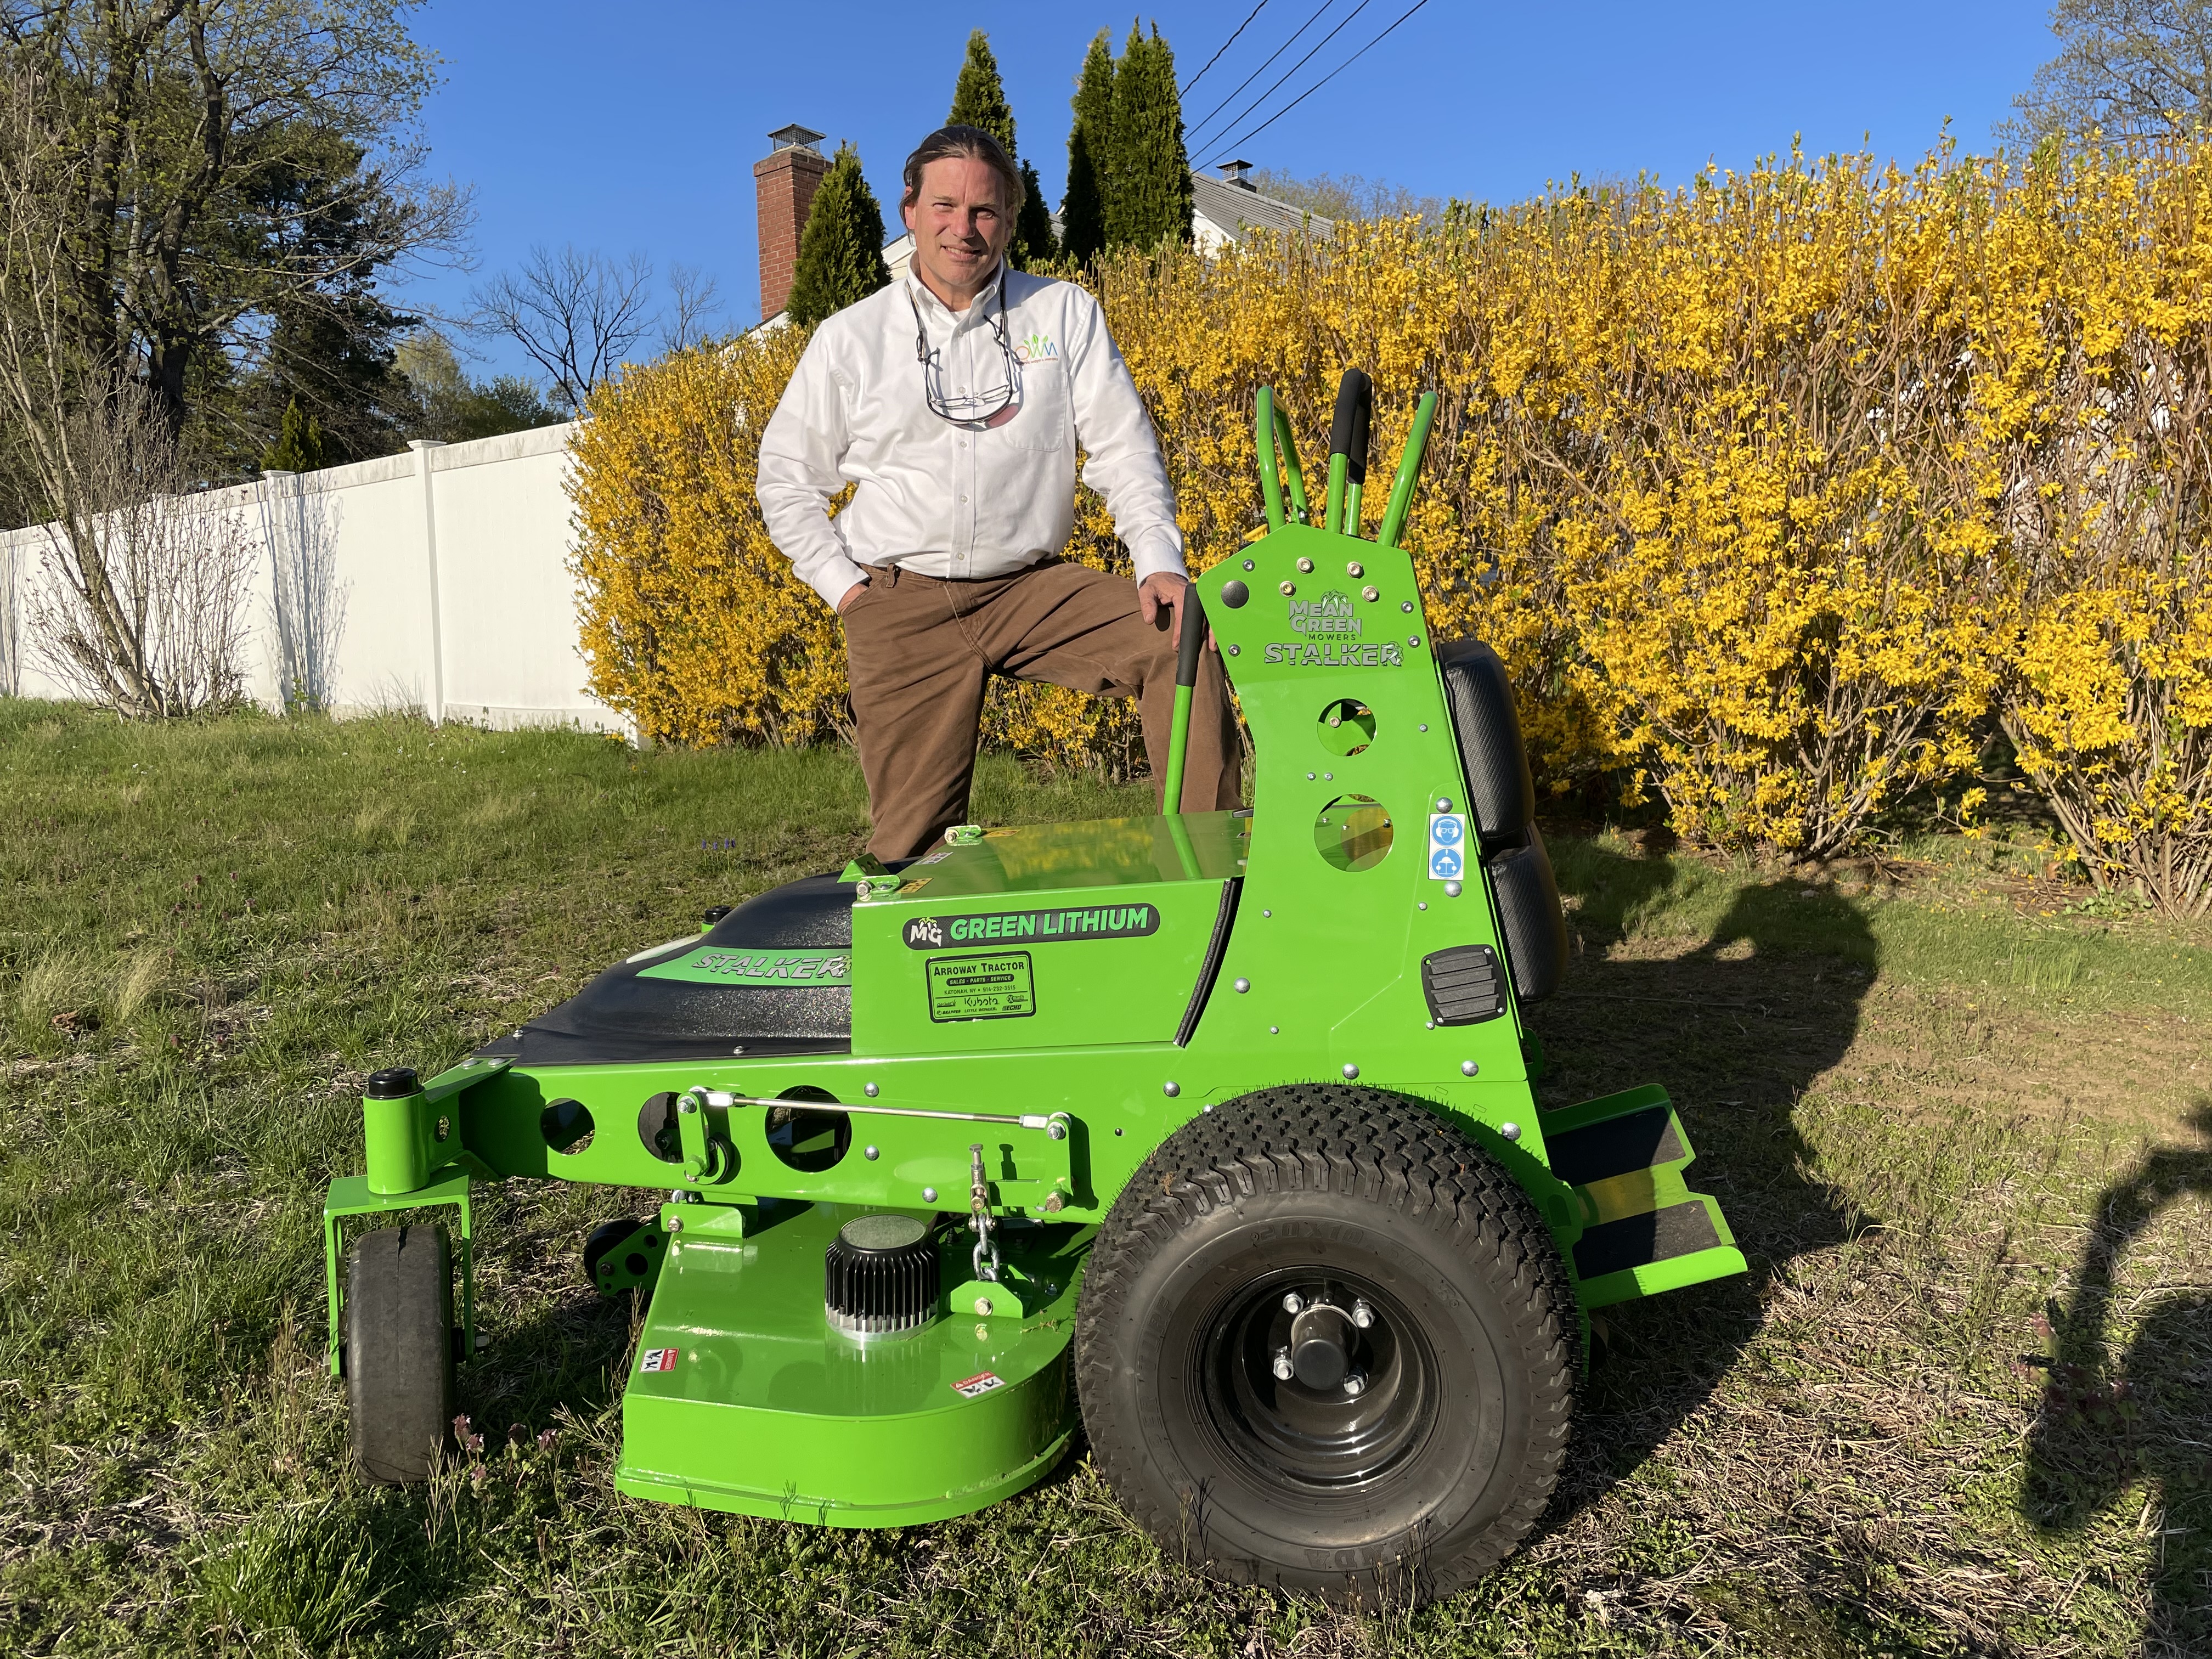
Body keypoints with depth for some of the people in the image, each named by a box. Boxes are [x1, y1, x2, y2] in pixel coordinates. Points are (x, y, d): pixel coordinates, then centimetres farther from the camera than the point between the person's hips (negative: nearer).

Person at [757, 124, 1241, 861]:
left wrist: (1160, 561, -14)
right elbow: (787, 481, 13)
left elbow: (1123, 448, 2)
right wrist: (844, 586, 0)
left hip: (1033, 586, 1)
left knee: (1182, 642, -21)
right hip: (902, 604, 0)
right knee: (914, 829, -5)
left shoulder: (1065, 314, 6)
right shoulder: (850, 338, 6)